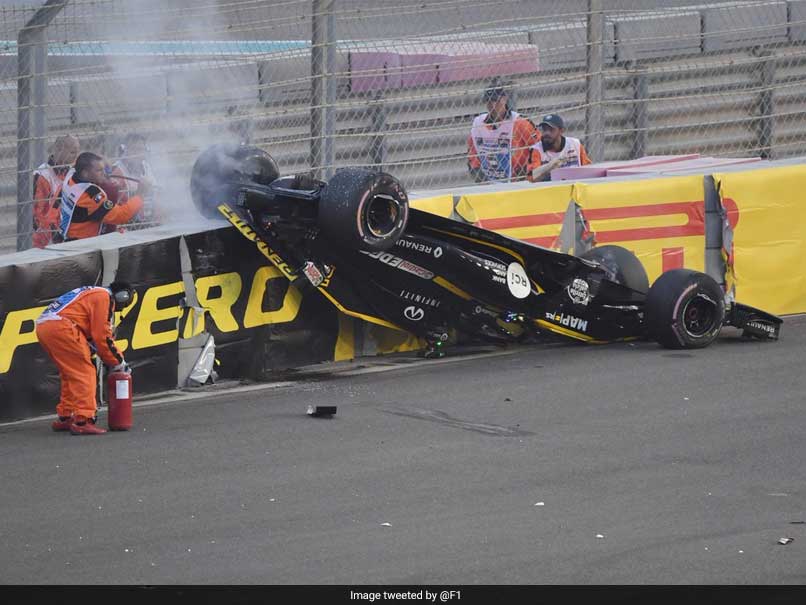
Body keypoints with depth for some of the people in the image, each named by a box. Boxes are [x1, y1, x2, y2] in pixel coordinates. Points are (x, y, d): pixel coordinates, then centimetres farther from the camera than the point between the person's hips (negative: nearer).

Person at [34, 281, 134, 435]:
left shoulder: (92, 294, 30)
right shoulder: (105, 297, 1)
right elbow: (102, 336, -5)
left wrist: (118, 359, 26)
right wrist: (118, 363, 5)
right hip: (60, 327, -10)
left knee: (70, 374, 21)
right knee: (85, 374, -6)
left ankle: (65, 418, 26)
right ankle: (83, 421, -13)